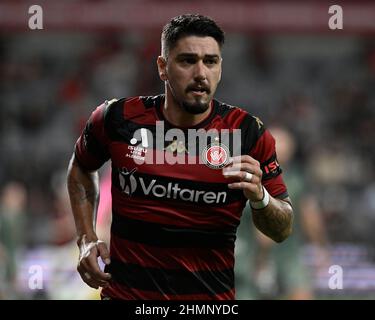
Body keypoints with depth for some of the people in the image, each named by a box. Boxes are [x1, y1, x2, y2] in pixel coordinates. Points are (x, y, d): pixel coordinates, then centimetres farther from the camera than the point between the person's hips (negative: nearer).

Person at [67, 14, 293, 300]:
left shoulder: (248, 132, -8)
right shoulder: (117, 119, -7)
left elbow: (283, 230, -1)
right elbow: (81, 168, 15)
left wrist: (259, 197, -21)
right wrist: (86, 239, 4)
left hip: (212, 293, 0)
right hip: (125, 290, 0)